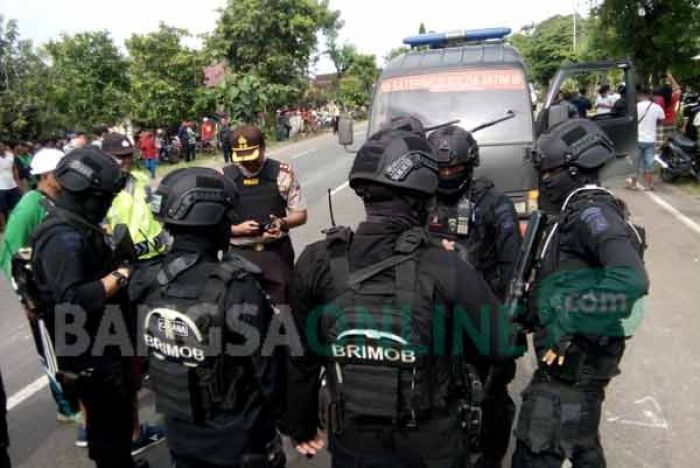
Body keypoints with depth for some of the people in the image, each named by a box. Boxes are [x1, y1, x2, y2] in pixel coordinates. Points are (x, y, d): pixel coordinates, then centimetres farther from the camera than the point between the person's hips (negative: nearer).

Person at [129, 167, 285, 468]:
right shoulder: (236, 288, -29)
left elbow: (147, 353, 0)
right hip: (237, 437, -5)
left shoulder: (147, 282, -12)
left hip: (179, 432, 5)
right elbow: (265, 367, -21)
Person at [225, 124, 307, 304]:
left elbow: (300, 215, 5)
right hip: (238, 255, 0)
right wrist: (237, 229, -14)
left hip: (277, 253, 0)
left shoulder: (282, 173, 1)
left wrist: (282, 223, -16)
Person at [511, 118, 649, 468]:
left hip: (571, 361, -10)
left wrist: (567, 318, -30)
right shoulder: (580, 210, 11)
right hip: (577, 359, 10)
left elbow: (630, 279, -35)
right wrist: (535, 310, 8)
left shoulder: (592, 212, -19)